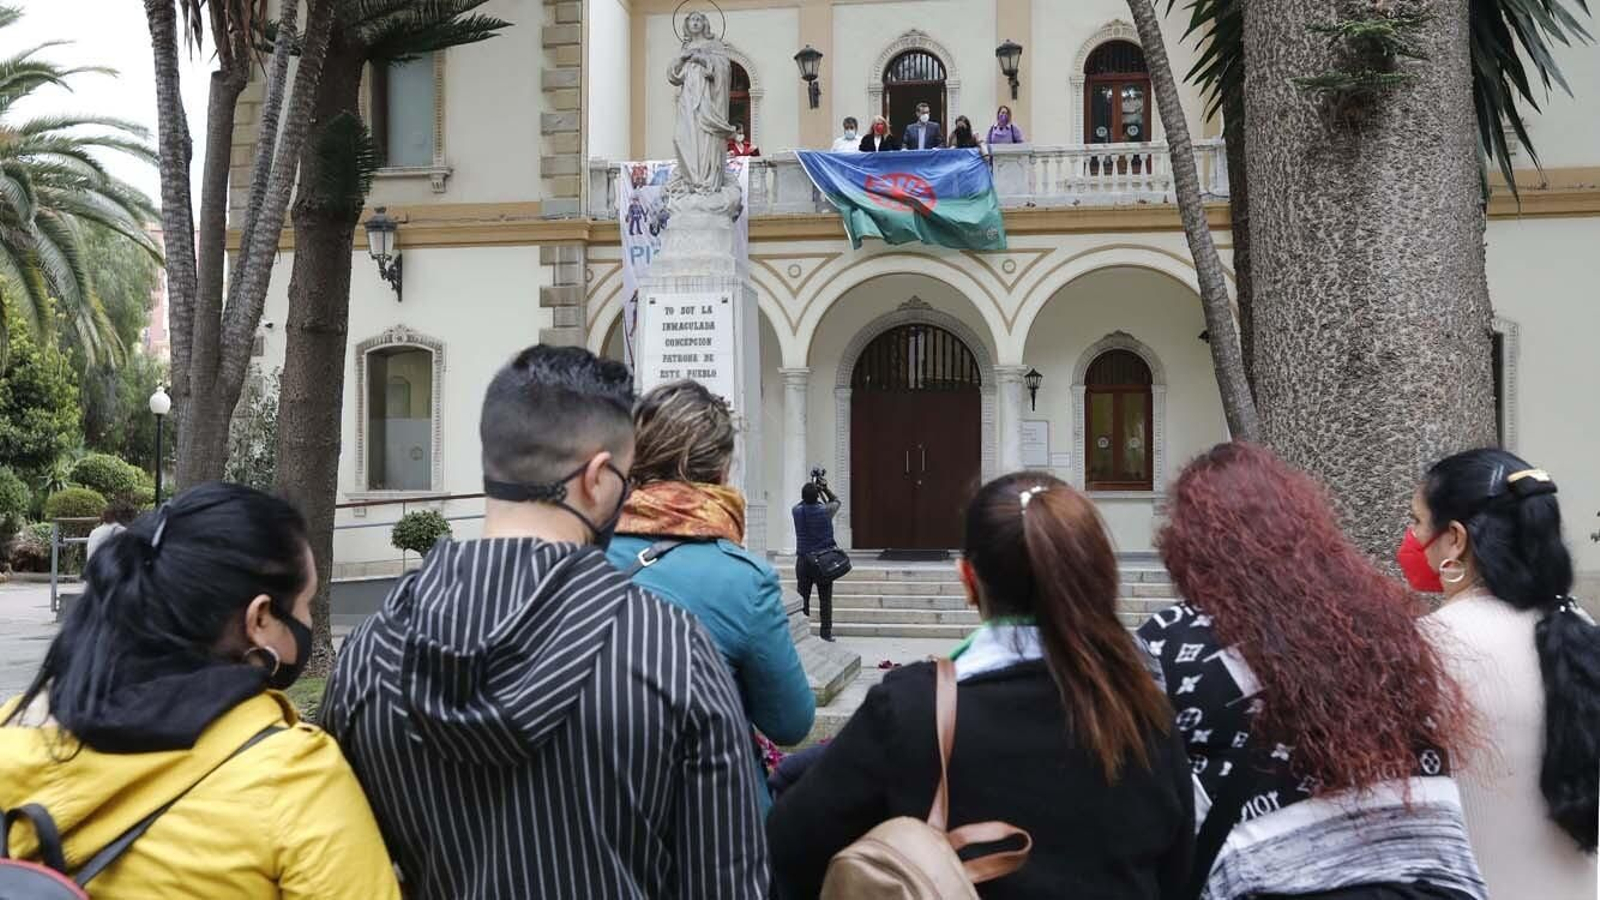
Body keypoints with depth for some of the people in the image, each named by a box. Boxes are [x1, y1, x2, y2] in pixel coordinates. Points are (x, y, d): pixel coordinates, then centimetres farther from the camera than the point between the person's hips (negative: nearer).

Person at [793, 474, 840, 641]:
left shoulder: (797, 511, -4)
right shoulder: (825, 511, -9)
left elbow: (803, 503, 20)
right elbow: (836, 501, 13)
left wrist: (813, 487, 17)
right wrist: (825, 487, 16)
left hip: (803, 560, 2)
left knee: (802, 598, 7)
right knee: (825, 599, 4)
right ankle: (826, 633, 6)